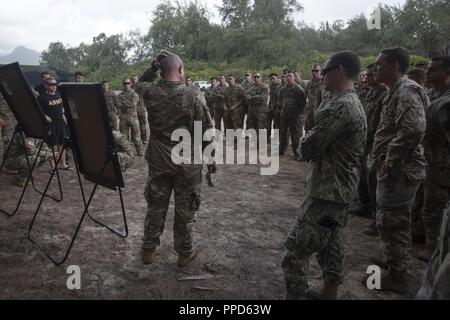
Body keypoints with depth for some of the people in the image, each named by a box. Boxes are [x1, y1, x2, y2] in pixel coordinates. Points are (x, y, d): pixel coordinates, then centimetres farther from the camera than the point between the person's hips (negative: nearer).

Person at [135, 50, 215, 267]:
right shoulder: (194, 96, -16)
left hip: (158, 162, 3)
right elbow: (206, 132, -11)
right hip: (187, 164, -3)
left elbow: (141, 82, 21)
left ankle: (149, 249, 31)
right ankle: (185, 253, 27)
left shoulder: (150, 93, -6)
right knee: (185, 210, 11)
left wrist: (154, 65, 7)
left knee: (156, 207, 17)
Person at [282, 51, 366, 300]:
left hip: (326, 190, -10)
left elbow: (306, 149, -20)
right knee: (331, 242, 20)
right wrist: (314, 148, -1)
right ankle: (329, 292, 33)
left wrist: (305, 145, -1)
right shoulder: (355, 104, 12)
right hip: (342, 188, 10)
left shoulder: (338, 107, -22)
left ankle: (294, 295, 9)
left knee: (298, 246, -2)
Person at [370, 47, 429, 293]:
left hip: (398, 171, -10)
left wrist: (391, 162, -23)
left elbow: (413, 130, -31)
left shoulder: (406, 91, -17)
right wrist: (388, 163, 13)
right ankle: (395, 263, 36)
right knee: (396, 222, 20)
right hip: (396, 170, 10)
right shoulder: (398, 91, 16)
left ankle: (397, 277, 13)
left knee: (390, 222, -1)